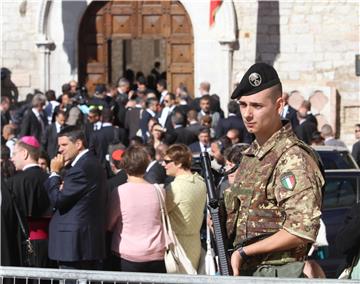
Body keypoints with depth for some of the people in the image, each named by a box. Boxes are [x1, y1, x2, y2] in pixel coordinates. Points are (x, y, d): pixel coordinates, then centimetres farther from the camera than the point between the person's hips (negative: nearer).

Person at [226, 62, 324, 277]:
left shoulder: (293, 158, -15)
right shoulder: (251, 154, 14)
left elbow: (303, 229, -23)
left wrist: (243, 252, -18)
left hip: (276, 274, -9)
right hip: (244, 271, 9)